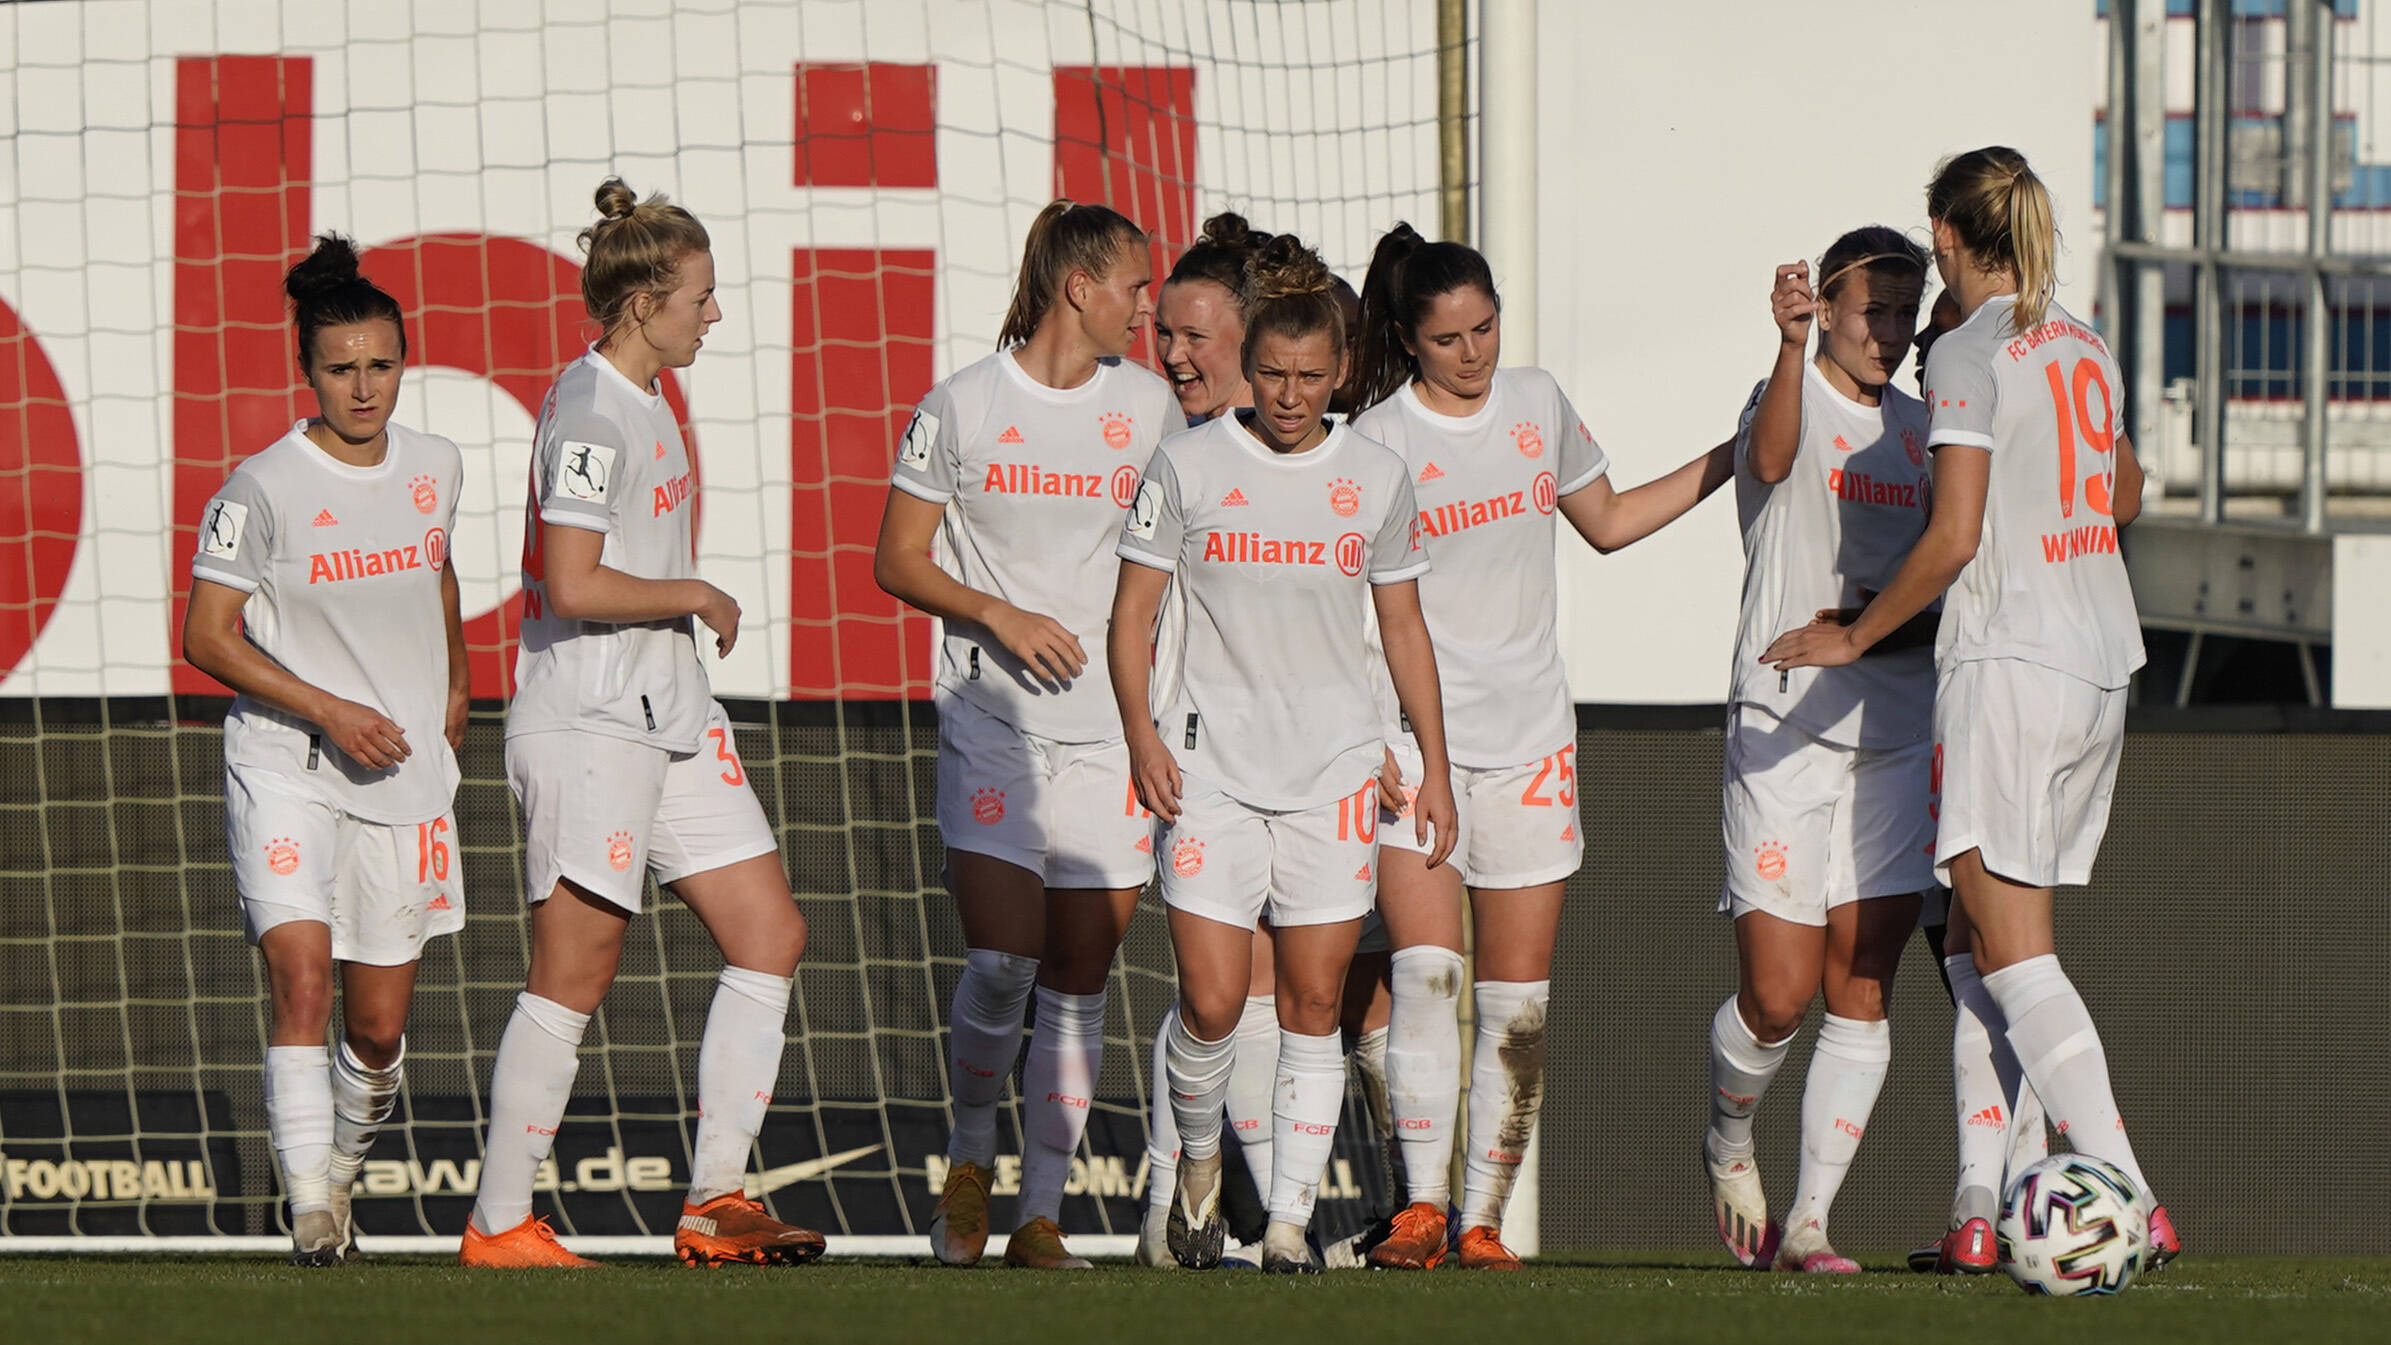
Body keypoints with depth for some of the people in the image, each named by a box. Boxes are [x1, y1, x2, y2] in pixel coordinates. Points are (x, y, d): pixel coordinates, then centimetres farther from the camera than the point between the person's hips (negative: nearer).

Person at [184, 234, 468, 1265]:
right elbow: (206, 637, -9)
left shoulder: (434, 467, 6)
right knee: (300, 976, -21)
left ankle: (345, 1160, 32)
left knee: (380, 1025, 5)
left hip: (403, 771, 4)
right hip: (286, 766, -4)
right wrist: (328, 710, -17)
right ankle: (311, 1207, -21)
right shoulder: (264, 488, -11)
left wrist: (453, 691, 27)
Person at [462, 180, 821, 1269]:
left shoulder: (642, 402, 15)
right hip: (586, 725, -10)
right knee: (576, 974, -7)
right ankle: (497, 1224, 1)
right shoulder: (591, 412, -15)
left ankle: (715, 1202, 7)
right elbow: (575, 585, -23)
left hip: (667, 719, 10)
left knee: (769, 937, 4)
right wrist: (697, 597, -11)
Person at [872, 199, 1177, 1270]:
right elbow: (898, 561, 3)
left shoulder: (1148, 405, 9)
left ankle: (1041, 1215, 8)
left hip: (1111, 728, 3)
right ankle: (969, 1162, 11)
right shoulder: (962, 407, 0)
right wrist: (1001, 616, -12)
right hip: (992, 723, -3)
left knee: (1079, 980, 1)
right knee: (1001, 960, -14)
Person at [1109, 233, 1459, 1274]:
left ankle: (1290, 1219, 5)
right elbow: (1133, 609, 3)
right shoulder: (1190, 465, -1)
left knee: (1314, 1004, -1)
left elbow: (1404, 630, 13)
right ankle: (1198, 1157, 19)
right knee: (1211, 1002, -9)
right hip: (1210, 767, -2)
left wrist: (1436, 770, 11)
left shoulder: (1376, 480, 5)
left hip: (1331, 774, 2)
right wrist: (1140, 731, -10)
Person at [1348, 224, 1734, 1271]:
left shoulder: (1537, 405, 10)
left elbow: (1607, 522, 26)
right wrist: (1366, 738, -14)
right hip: (1414, 743, -4)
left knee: (1518, 1002, 0)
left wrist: (1730, 461, 20)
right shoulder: (1378, 441, -4)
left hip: (1528, 741, 4)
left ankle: (1483, 1222, 4)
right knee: (1426, 972, -18)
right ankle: (1421, 1210, -17)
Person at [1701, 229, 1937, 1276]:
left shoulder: (1916, 429, 14)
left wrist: (1891, 623, -4)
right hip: (1783, 728, -5)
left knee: (1861, 990, -2)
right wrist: (1792, 348, -44)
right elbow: (1772, 458, -28)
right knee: (1778, 996, -6)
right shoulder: (1788, 398, -3)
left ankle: (1809, 1220, 2)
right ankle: (1728, 1140, 24)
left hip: (1895, 735, 5)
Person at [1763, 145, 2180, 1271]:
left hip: (2007, 661, -8)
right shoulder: (2085, 348, 12)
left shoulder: (1969, 356, -11)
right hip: (2101, 665, 8)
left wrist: (1856, 636, -5)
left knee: (2011, 954, -7)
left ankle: (2131, 1206, -18)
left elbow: (1952, 539, -16)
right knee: (1973, 939, 13)